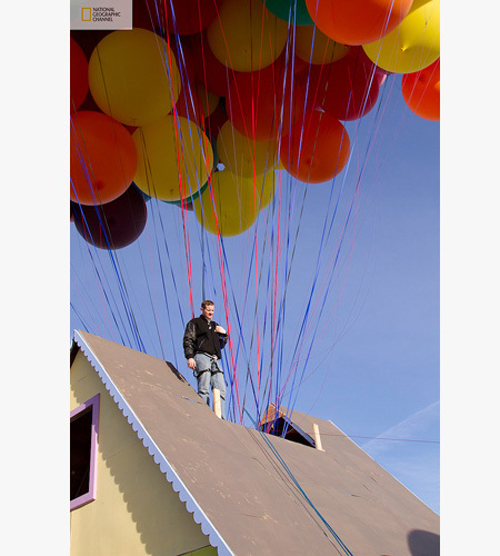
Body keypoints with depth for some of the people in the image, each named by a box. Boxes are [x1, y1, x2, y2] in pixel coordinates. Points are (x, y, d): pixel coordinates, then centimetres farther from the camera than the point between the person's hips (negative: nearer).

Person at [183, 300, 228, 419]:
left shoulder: (215, 325, 28)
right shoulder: (194, 323, 12)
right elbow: (187, 340, 1)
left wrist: (224, 334, 13)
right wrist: (189, 357, -12)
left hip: (215, 359, 6)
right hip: (201, 356, -6)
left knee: (221, 390, -4)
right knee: (204, 389, -13)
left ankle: (221, 418, -3)